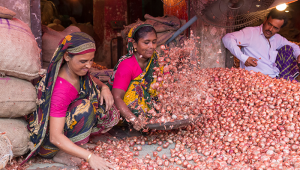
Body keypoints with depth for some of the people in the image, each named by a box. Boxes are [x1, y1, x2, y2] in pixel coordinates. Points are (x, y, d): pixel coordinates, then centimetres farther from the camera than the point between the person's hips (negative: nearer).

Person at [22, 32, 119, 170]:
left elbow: (90, 80, 17)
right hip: (47, 142, -8)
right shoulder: (61, 89, -33)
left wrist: (104, 87, -7)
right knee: (84, 107, -31)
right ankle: (61, 154, -16)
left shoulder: (78, 70, -9)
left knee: (111, 115, -4)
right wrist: (90, 157, -43)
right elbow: (55, 137, -36)